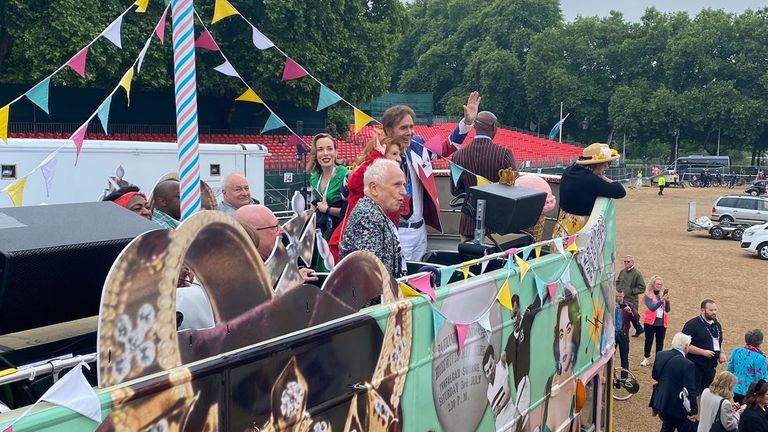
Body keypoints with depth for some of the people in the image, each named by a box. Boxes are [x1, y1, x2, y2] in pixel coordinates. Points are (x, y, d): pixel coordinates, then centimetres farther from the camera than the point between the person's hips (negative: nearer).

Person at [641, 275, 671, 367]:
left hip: (662, 323, 4)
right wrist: (661, 300, -28)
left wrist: (667, 300, -15)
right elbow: (651, 308, -20)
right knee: (648, 341, 5)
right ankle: (647, 359, 18)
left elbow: (668, 309, 2)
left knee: (660, 342, 10)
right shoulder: (648, 295, -6)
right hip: (650, 322, -3)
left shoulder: (663, 294, 6)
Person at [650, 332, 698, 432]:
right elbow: (690, 390, -19)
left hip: (660, 401, 6)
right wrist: (693, 411, -11)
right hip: (677, 405, -6)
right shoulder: (687, 364, -23)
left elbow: (654, 375, 10)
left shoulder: (660, 355, -5)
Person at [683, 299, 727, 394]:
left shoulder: (717, 325, 13)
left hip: (711, 367, 7)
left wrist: (721, 353, 7)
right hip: (695, 366, -7)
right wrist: (703, 352, -21)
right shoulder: (692, 324, -10)